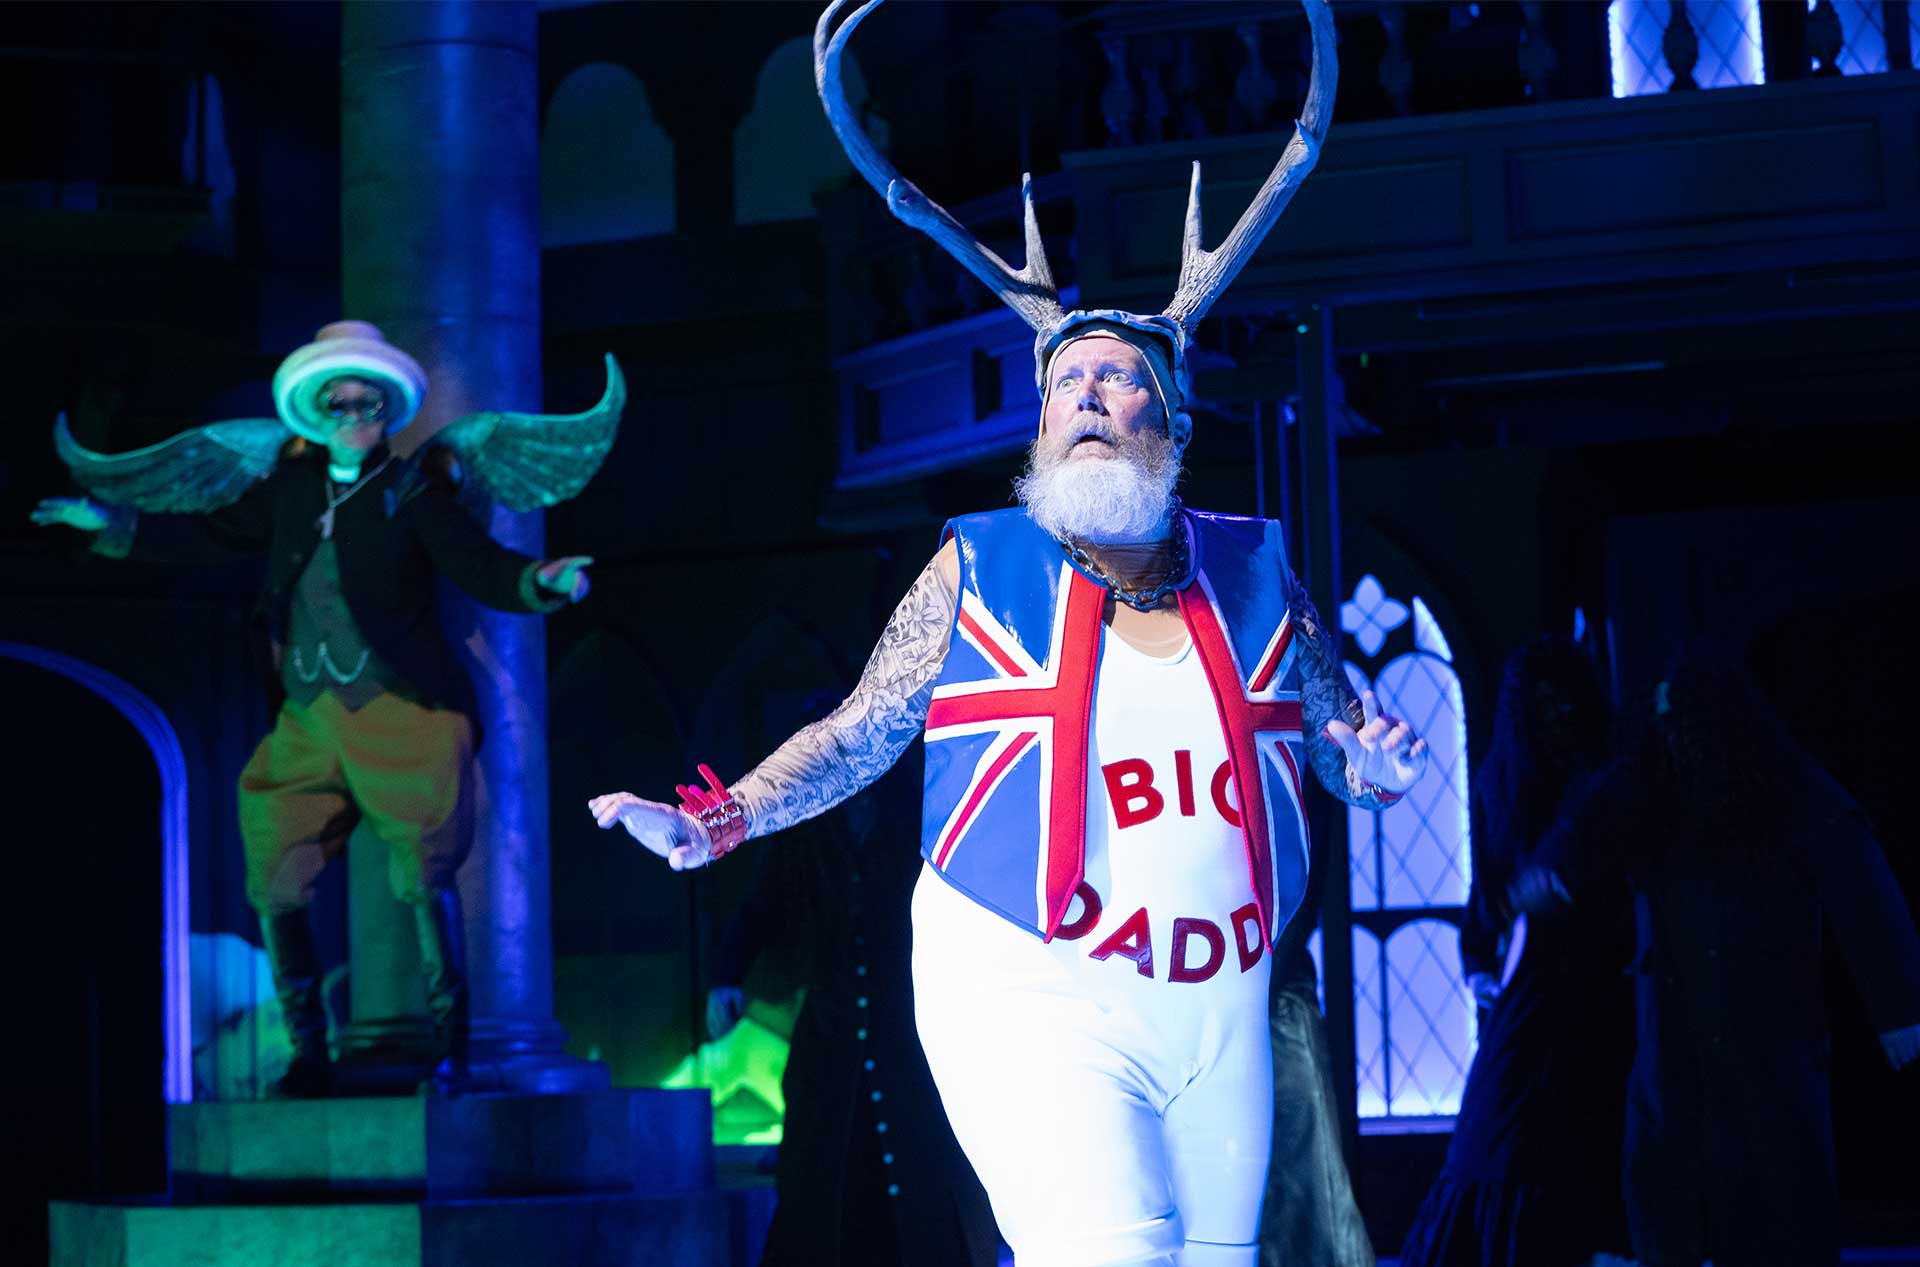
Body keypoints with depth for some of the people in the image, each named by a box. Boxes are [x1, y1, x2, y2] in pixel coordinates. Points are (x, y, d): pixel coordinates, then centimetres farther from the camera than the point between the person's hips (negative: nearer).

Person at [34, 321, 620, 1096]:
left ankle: (450, 1051, 3)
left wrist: (542, 581, -27)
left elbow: (480, 568, -9)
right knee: (274, 888, 0)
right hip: (310, 724, 5)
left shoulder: (412, 489, 0)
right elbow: (212, 533, 22)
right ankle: (308, 1056, 12)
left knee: (423, 883, -10)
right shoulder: (292, 486, 12)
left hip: (400, 717, -5)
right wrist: (115, 526, 20)